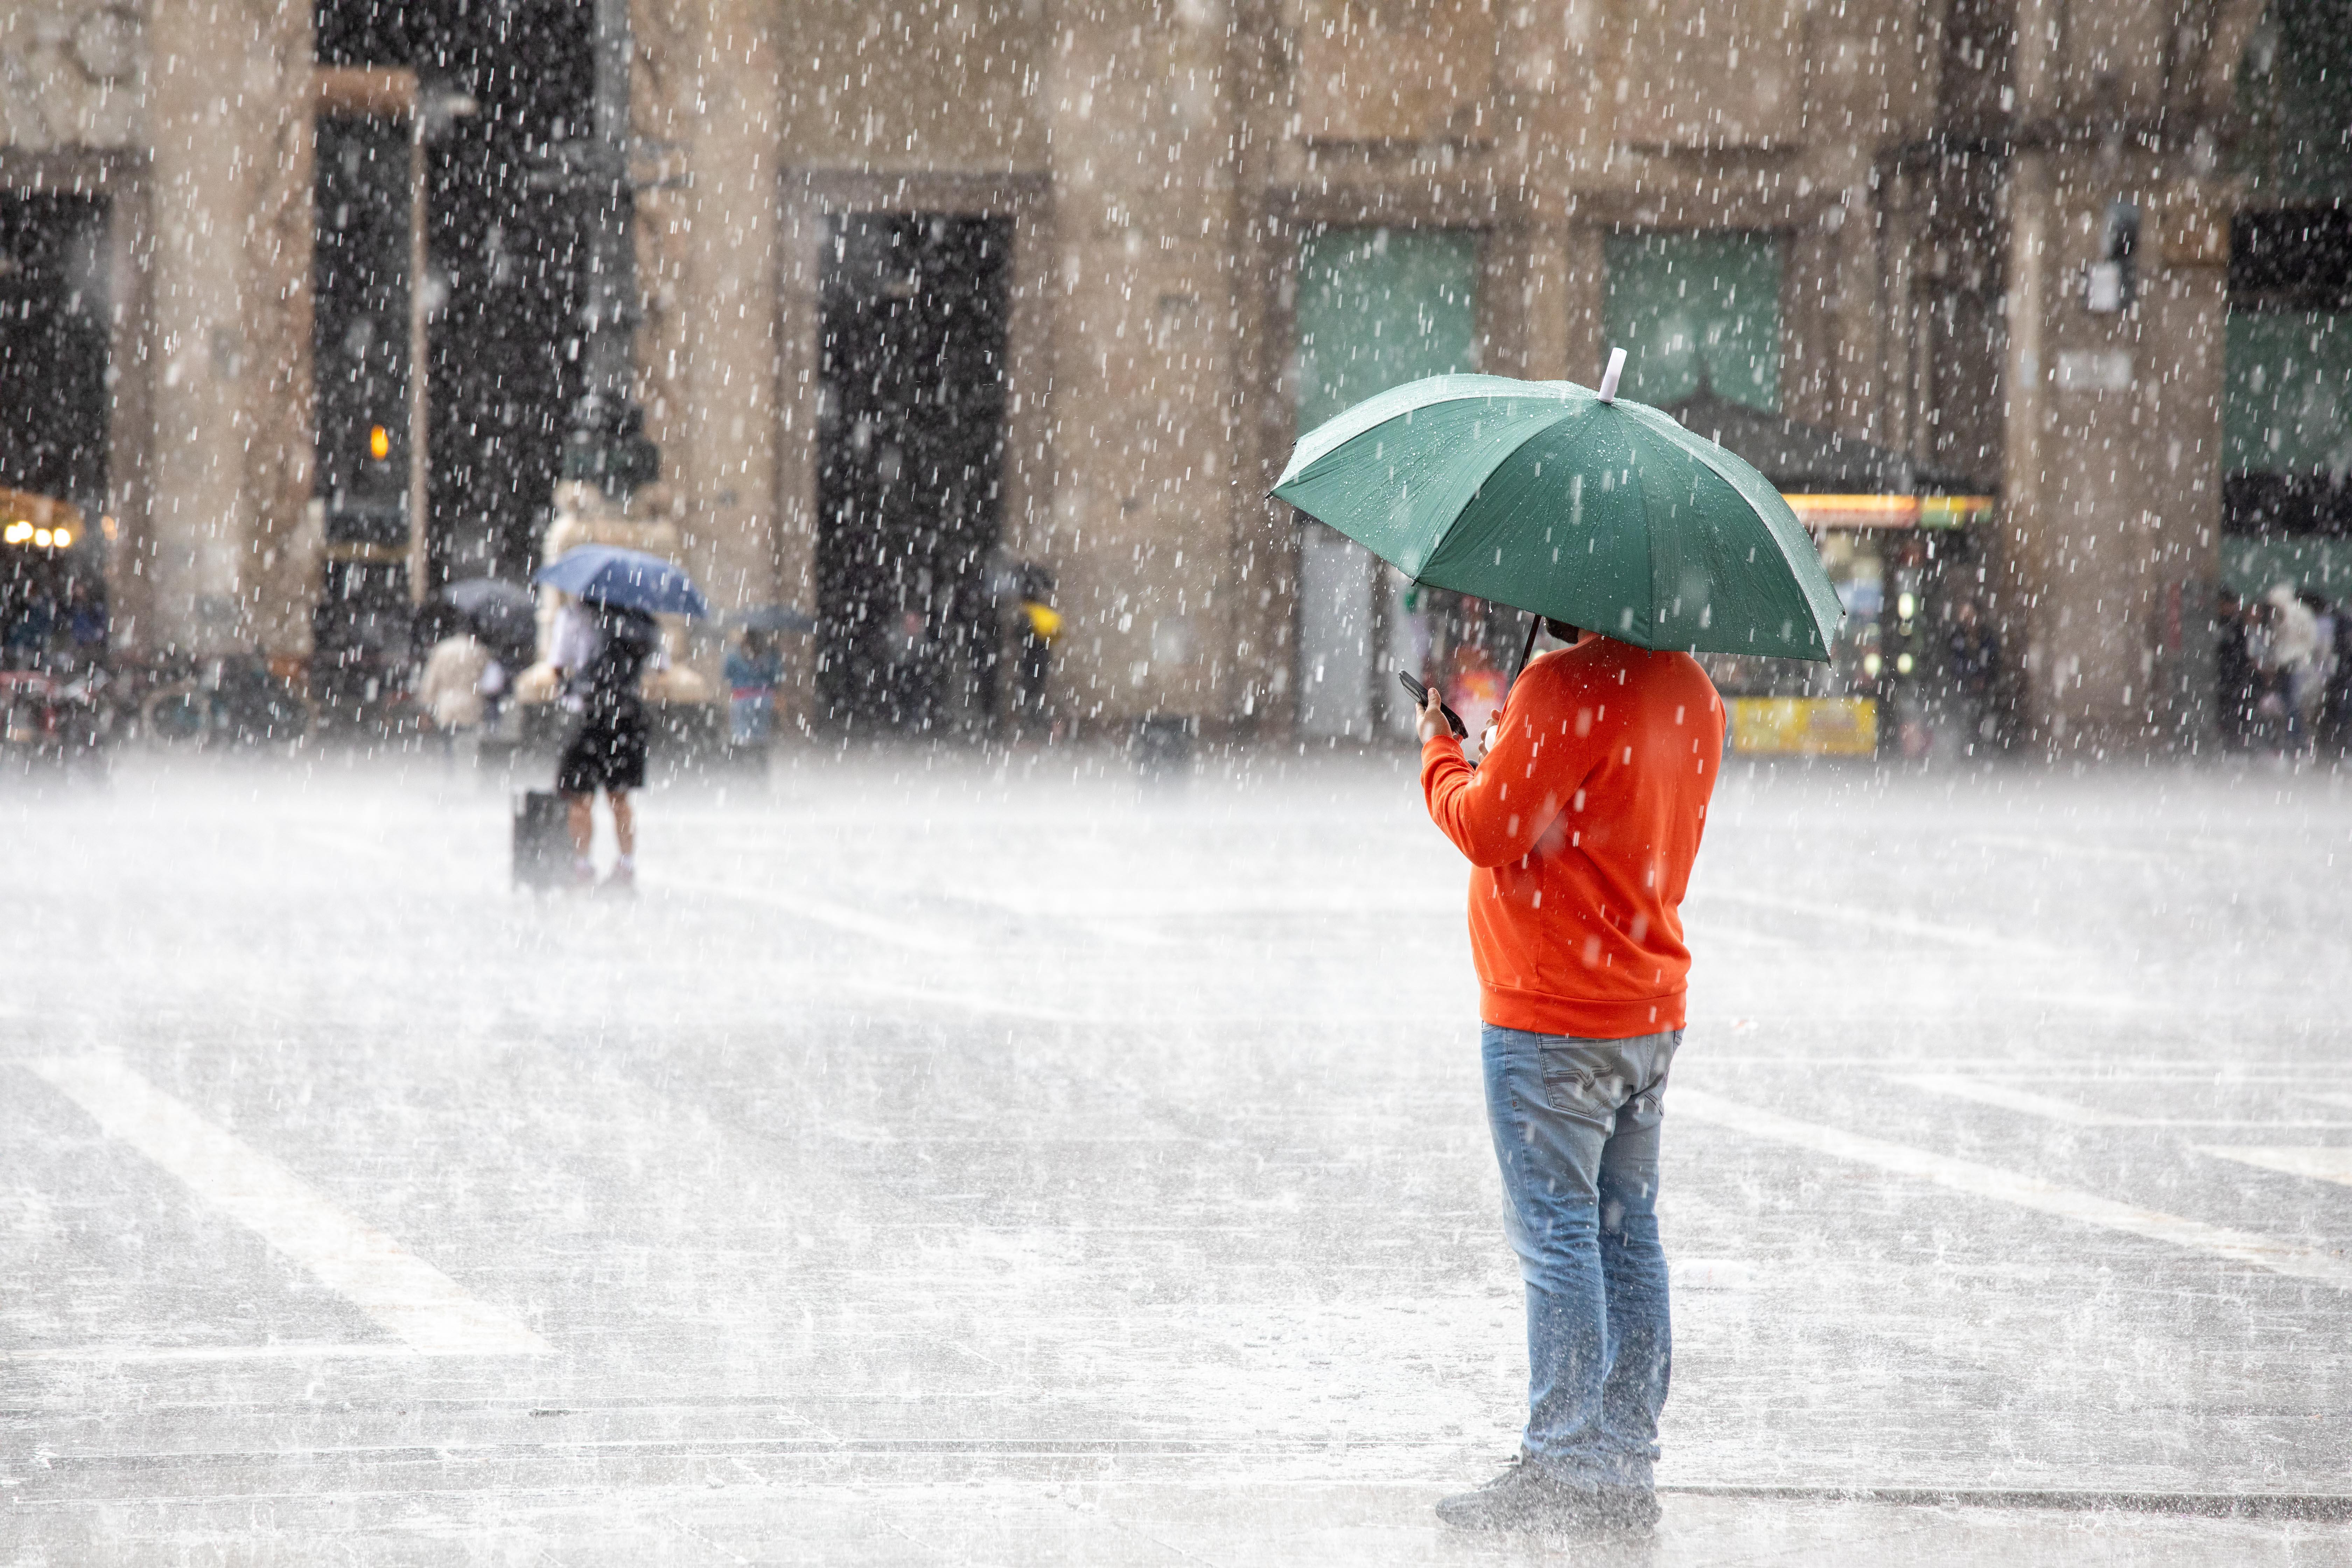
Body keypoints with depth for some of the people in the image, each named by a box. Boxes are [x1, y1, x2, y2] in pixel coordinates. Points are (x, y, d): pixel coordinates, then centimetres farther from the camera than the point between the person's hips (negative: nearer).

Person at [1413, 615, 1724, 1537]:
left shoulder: (1566, 686, -17)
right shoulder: (1692, 693, 10)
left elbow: (1488, 830, -15)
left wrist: (1437, 750, 3)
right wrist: (1503, 752, 18)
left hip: (1551, 1021, -8)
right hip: (1652, 1011, 8)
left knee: (1556, 1237, -4)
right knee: (1627, 1237, 10)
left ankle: (1562, 1470, -3)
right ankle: (1625, 1474, 12)